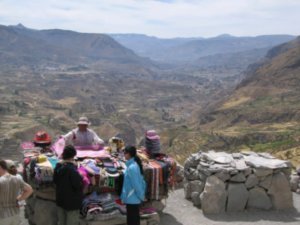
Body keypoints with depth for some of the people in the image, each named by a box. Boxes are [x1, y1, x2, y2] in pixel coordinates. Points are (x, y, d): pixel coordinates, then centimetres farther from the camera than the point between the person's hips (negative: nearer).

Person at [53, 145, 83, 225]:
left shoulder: (58, 166, -2)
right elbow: (78, 184, -24)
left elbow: (55, 180, 10)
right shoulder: (72, 169, -26)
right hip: (72, 201, -8)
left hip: (60, 199, 8)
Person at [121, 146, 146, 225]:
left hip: (131, 199, -9)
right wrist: (142, 195, 14)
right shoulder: (135, 164, 7)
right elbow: (141, 181, 12)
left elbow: (136, 184, -20)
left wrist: (141, 196, -9)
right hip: (135, 198, 9)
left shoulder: (131, 167, -22)